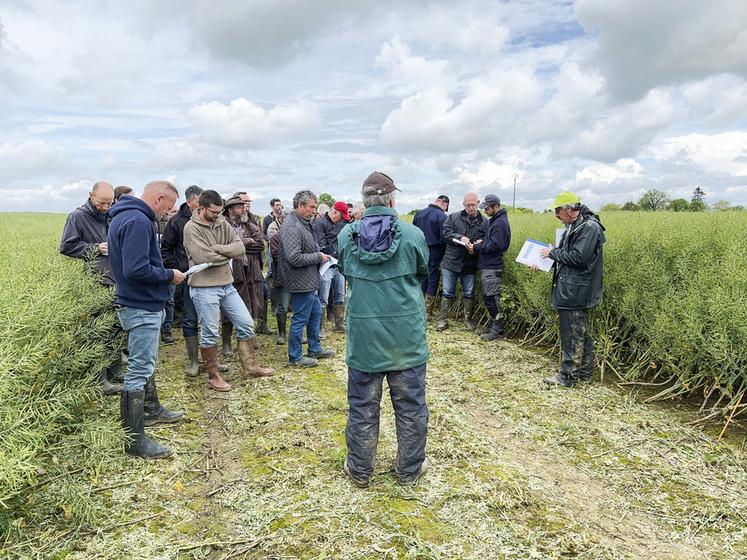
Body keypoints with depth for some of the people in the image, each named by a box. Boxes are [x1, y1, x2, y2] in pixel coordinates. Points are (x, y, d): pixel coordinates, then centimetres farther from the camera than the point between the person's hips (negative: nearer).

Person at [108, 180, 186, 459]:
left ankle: (152, 410, 41)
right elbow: (136, 270, -28)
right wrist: (169, 275, -14)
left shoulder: (124, 216, 12)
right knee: (138, 371, -5)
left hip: (140, 304, 11)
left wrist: (165, 274, 10)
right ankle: (135, 440, 3)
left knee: (146, 362, 24)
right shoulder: (138, 221, -21)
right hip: (143, 308, -11)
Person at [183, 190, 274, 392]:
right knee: (209, 334, 4)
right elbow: (204, 258, -22)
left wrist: (217, 249, -17)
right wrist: (228, 253, -7)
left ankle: (250, 367, 24)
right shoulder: (191, 228, -11)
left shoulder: (222, 223, 7)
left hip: (227, 285, 7)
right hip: (204, 288, -7)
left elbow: (240, 248, -3)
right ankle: (213, 376, 20)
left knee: (246, 324, 10)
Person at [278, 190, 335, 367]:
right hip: (301, 282, -11)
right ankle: (295, 357, 14)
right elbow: (294, 258, -28)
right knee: (300, 319, 0)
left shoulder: (303, 223, 12)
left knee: (315, 313, 20)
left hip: (309, 281, 11)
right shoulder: (292, 227, -21)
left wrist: (319, 255, 7)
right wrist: (318, 257, -18)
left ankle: (315, 349, 34)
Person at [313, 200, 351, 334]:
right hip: (326, 266, -8)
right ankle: (320, 328, 3)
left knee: (340, 297, 15)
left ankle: (340, 324, 26)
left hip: (338, 266, 9)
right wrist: (336, 254, -13)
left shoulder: (339, 224, 16)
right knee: (323, 299, -4)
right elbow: (322, 246, -18)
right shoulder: (320, 224, -11)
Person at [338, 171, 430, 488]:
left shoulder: (346, 235, -5)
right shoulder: (413, 235, -10)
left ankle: (360, 470, 29)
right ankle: (409, 470, 29)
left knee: (362, 406, 14)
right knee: (410, 405, 14)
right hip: (407, 335, -1)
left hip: (363, 336, 1)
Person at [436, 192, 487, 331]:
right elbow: (445, 233, -7)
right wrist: (460, 238, -20)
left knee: (469, 294, 11)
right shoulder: (453, 217, 4)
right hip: (451, 262, 0)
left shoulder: (484, 222, 5)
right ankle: (443, 320, 14)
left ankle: (468, 320, 25)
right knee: (448, 293, 5)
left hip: (470, 265, 1)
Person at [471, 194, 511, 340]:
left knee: (492, 298, -5)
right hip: (486, 265, 10)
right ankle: (495, 326, 23)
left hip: (492, 268, -10)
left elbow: (495, 246, -19)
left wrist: (476, 248, -12)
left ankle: (497, 330, 4)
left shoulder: (500, 222, -14)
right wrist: (482, 242, 6)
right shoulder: (494, 220, 17)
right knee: (487, 297, 14)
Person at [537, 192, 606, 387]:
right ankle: (584, 373, 26)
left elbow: (577, 257, -23)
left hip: (575, 292, -10)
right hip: (571, 290, 10)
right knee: (581, 332, 16)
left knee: (572, 334, -3)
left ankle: (568, 376, 6)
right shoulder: (574, 226, 14)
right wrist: (546, 261, 8)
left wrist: (552, 253, -11)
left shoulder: (590, 227, -16)